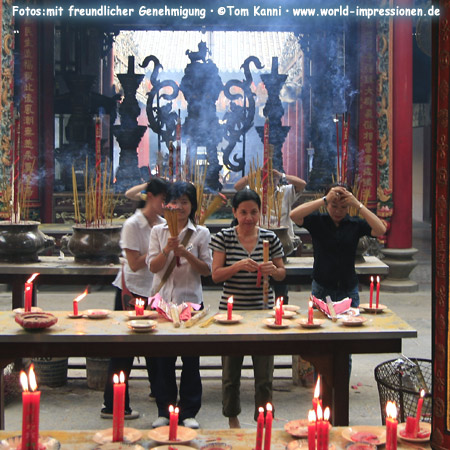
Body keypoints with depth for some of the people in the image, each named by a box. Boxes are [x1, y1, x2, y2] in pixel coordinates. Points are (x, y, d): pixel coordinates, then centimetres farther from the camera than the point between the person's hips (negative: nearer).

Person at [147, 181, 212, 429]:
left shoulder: (201, 233, 2)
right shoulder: (158, 231, 7)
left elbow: (207, 269, 0)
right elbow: (152, 266, -1)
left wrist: (186, 254, -16)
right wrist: (167, 249, -18)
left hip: (190, 301, -1)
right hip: (163, 300, 1)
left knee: (191, 358, 2)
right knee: (163, 358, 5)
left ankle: (189, 412, 12)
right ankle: (164, 411, 16)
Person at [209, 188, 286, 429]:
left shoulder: (270, 238, 3)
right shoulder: (224, 238, -2)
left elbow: (282, 274, 10)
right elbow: (216, 275, -5)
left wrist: (272, 270, -13)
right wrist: (238, 266, -22)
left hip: (263, 311, 1)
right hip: (232, 310, -1)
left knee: (264, 375, 1)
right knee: (231, 372, 10)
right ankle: (232, 418, 29)